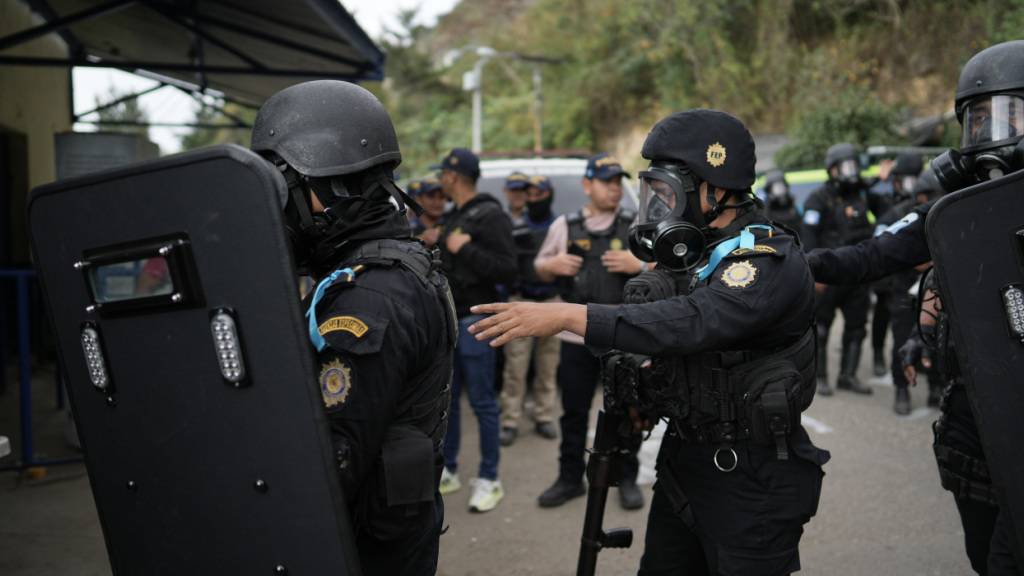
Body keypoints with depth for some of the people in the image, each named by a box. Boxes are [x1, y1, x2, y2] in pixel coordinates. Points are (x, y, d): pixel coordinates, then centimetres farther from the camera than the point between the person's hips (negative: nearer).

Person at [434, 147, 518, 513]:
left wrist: (465, 250, -21)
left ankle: (489, 479, 8)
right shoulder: (453, 217, 15)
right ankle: (448, 470, 23)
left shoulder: (491, 215, -10)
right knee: (446, 398, 12)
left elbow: (508, 271, -20)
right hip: (448, 318, 8)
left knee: (482, 401, -2)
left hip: (475, 320, -8)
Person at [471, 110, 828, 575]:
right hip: (685, 463, 8)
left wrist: (566, 315, -39)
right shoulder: (696, 252, 7)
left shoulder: (770, 261, -20)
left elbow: (692, 321, -36)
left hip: (751, 482, -8)